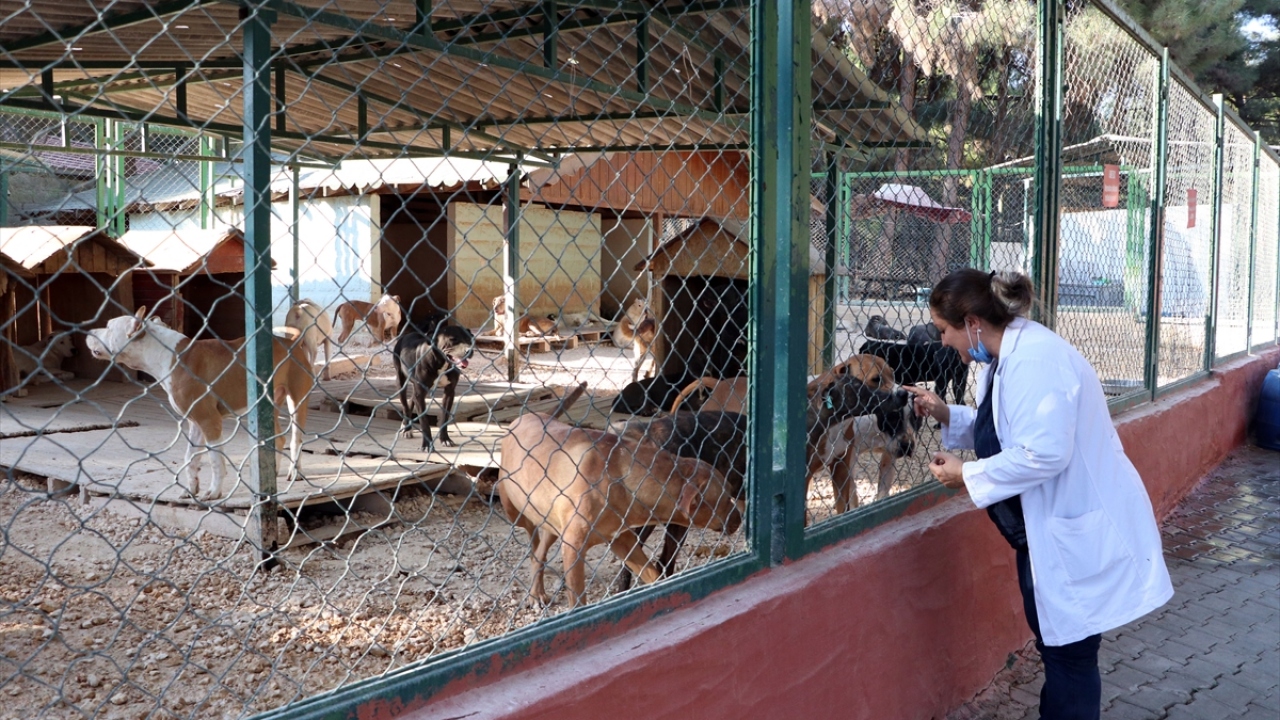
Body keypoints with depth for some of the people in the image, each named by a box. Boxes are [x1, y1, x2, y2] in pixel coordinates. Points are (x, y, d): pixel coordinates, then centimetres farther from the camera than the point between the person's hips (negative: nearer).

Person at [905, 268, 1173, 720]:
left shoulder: (1034, 359, -24)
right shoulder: (1012, 355, 8)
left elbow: (1043, 453, -30)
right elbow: (1001, 429, 19)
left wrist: (967, 476, -20)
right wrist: (945, 414, 5)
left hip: (1077, 532, -10)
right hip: (1049, 528, 10)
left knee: (1069, 654, 2)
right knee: (1054, 644, 20)